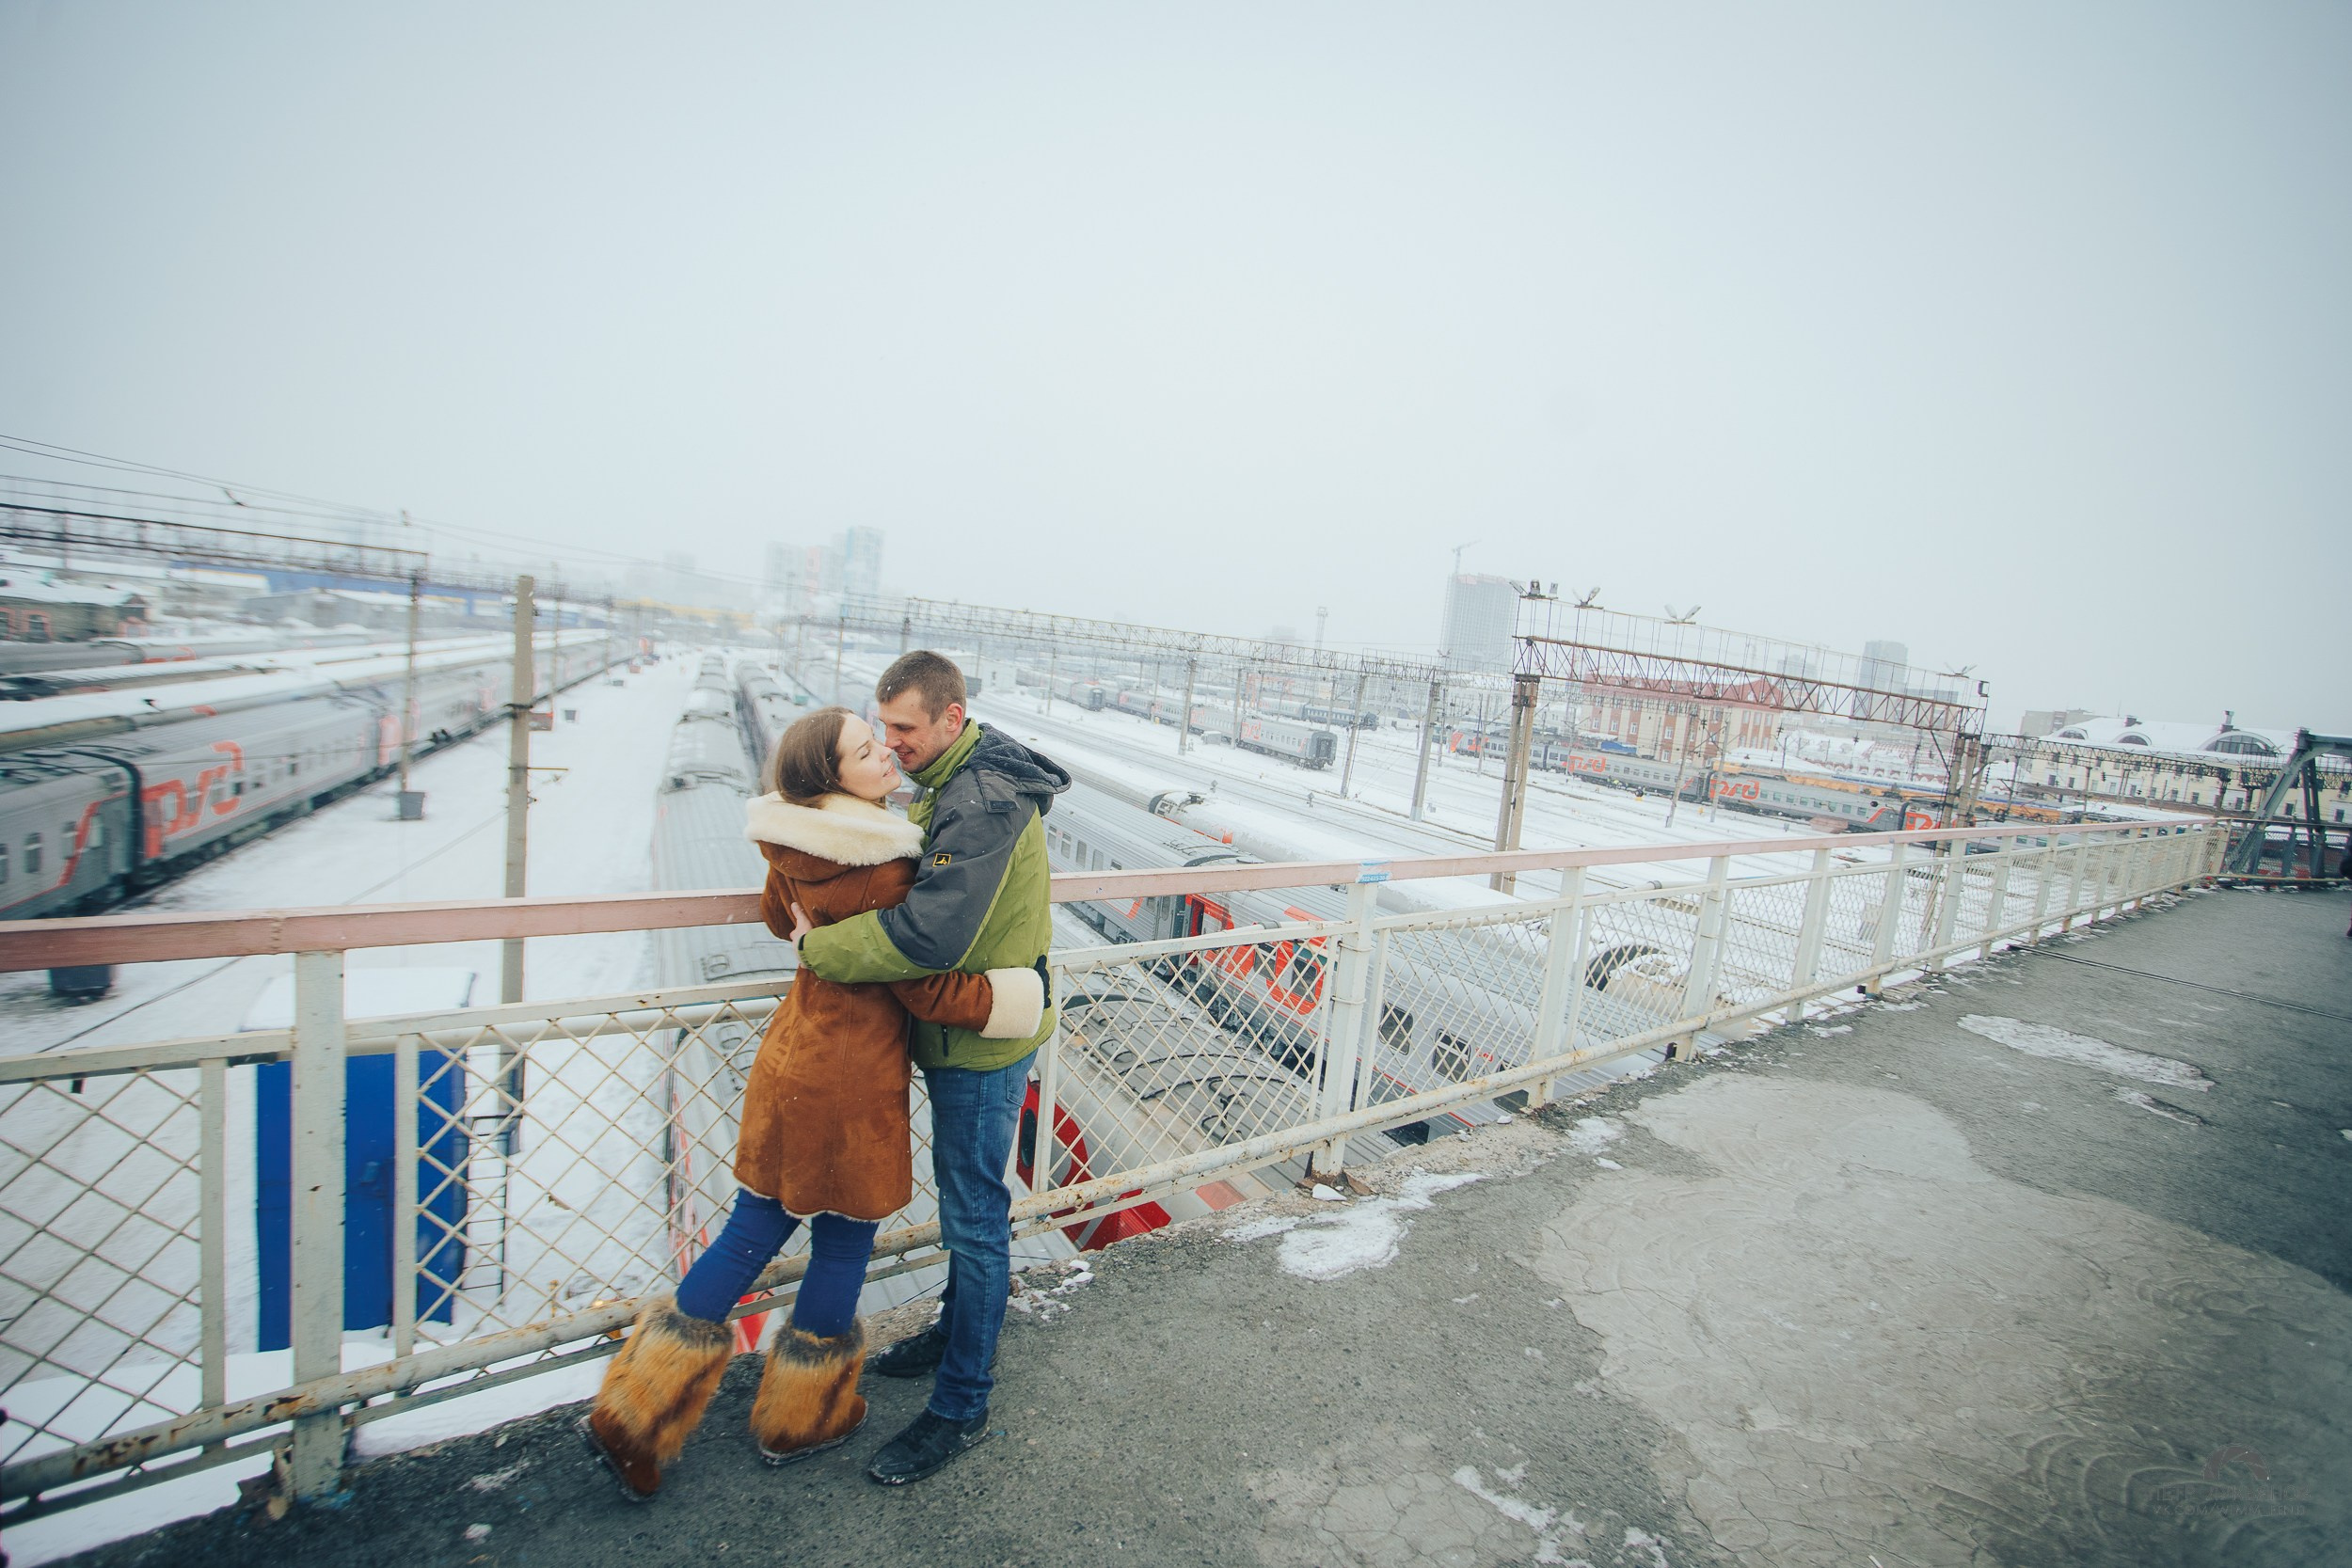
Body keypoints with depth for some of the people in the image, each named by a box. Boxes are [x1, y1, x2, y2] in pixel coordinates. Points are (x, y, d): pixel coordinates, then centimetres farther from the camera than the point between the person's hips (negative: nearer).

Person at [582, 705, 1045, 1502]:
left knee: (749, 1236, 21)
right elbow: (930, 993, -19)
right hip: (852, 1081, -7)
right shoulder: (879, 871, -25)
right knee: (842, 1247, 15)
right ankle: (798, 1419, 36)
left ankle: (633, 1414, 31)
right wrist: (1021, 996, -7)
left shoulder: (795, 843, -1)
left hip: (791, 1056, 8)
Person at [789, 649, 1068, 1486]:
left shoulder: (982, 803, -27)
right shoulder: (958, 781, 7)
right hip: (968, 1027, 10)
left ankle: (961, 1407, 21)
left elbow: (930, 935, -33)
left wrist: (819, 948, -20)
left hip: (981, 1039, -10)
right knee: (963, 1197, 24)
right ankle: (960, 1331, 45)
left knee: (975, 1213, 4)